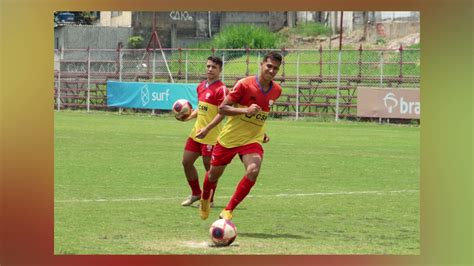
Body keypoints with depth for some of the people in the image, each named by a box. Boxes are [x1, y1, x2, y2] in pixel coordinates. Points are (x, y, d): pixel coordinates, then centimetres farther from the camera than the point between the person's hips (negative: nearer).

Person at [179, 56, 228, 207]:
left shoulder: (221, 89, -13)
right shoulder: (201, 86, 13)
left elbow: (221, 113, -19)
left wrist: (207, 129, -28)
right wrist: (188, 117, 8)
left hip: (211, 135, -8)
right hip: (197, 132, 8)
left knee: (209, 166, -2)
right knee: (186, 162, 11)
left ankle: (209, 199, 13)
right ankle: (196, 194, 27)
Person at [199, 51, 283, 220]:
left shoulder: (276, 91, 0)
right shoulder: (245, 84, -17)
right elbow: (222, 108, -16)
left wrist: (262, 131, 11)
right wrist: (246, 110, -29)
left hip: (252, 140, 2)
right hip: (229, 137, -2)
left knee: (253, 170, -26)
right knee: (214, 173, 13)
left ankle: (227, 212, -18)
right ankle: (205, 199, 49)